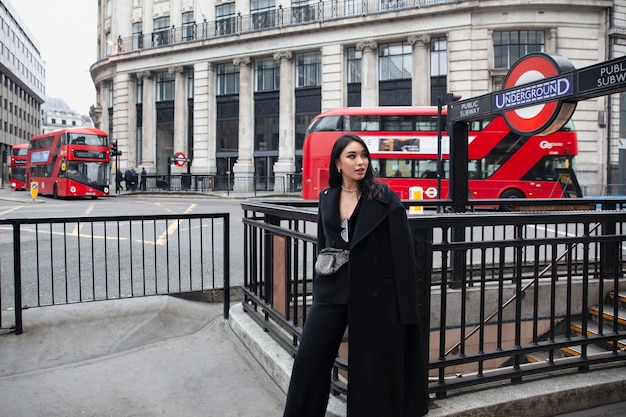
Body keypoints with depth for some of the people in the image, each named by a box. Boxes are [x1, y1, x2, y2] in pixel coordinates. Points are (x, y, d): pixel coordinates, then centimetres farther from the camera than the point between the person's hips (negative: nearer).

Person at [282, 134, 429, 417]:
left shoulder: (385, 199, -7)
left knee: (370, 369, 10)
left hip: (372, 292, -4)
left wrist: (406, 306, -11)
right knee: (308, 359, 8)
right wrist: (319, 286, 15)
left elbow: (403, 254, -9)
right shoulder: (326, 198, 7)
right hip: (332, 290, 4)